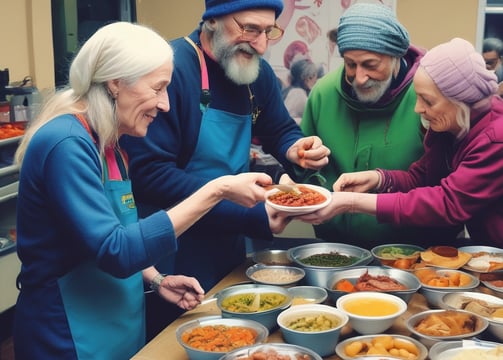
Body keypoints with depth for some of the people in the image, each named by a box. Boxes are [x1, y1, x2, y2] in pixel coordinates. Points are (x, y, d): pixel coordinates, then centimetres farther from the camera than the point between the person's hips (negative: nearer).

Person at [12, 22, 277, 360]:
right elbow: (114, 252, -29)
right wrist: (216, 190, -29)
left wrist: (157, 280, -1)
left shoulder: (106, 144, 6)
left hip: (117, 326, 9)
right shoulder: (66, 144, -22)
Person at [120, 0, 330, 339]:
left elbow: (281, 133, 15)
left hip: (230, 248, 7)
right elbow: (150, 174, -27)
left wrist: (297, 149, -11)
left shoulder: (257, 72, 1)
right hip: (174, 261, -7)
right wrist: (249, 217, -28)